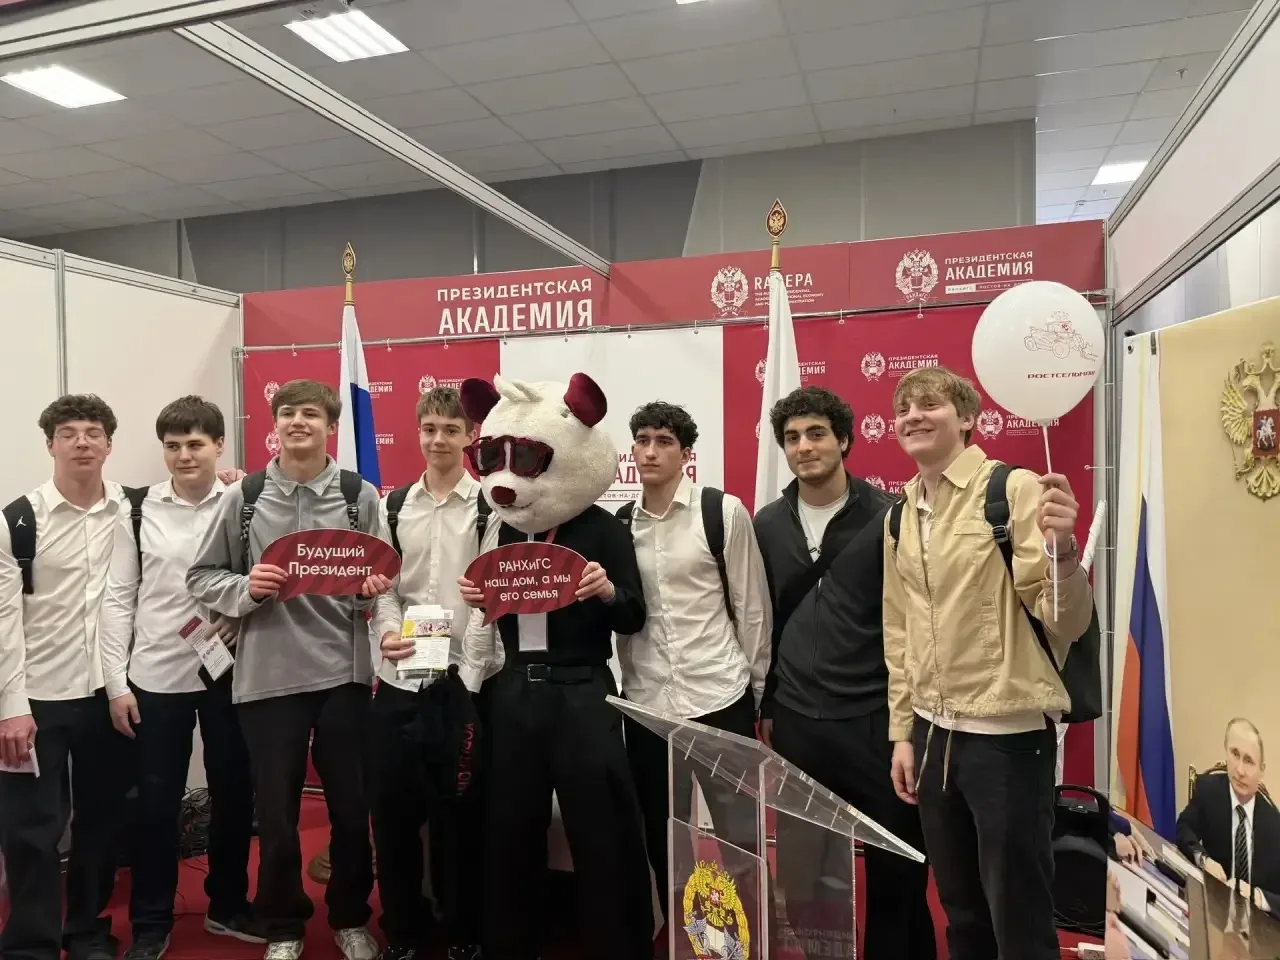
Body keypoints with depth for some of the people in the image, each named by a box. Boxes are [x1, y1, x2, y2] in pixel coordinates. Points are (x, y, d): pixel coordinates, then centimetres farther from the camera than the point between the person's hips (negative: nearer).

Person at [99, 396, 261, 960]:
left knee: (233, 794, 11)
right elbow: (118, 599, 0)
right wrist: (116, 683, -2)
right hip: (155, 679, 0)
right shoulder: (139, 511, 0)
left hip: (228, 672, 1)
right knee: (156, 803, 8)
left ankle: (227, 906, 31)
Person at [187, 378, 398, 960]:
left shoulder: (360, 496, 0)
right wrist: (246, 588, -13)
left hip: (344, 674, 0)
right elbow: (201, 578, 6)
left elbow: (381, 583, 5)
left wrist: (386, 618, -15)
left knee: (352, 809, 11)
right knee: (276, 815, 11)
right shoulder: (244, 497, 0)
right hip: (267, 678, 0)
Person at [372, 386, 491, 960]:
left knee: (460, 813, 8)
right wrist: (386, 633, -10)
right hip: (399, 681, 3)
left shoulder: (491, 508, -1)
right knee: (392, 809, 11)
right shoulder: (393, 506, 9)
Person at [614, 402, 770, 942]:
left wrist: (755, 686, 1)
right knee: (662, 836, 15)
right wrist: (630, 679, 8)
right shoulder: (619, 524, 5)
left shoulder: (723, 512, -5)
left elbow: (752, 605, -2)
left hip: (718, 697, -3)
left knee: (740, 834, 9)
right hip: (645, 702, 3)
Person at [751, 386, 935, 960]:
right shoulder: (768, 524, 6)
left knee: (896, 868, 9)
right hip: (795, 721, 3)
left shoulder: (886, 516, -5)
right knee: (803, 871, 12)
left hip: (875, 719, -3)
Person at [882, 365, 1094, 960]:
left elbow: (1067, 623, -16)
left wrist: (1062, 549, -35)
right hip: (933, 733, 6)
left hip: (1008, 732, -6)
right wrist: (902, 732, 12)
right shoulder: (900, 516, 7)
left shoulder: (1015, 490, -12)